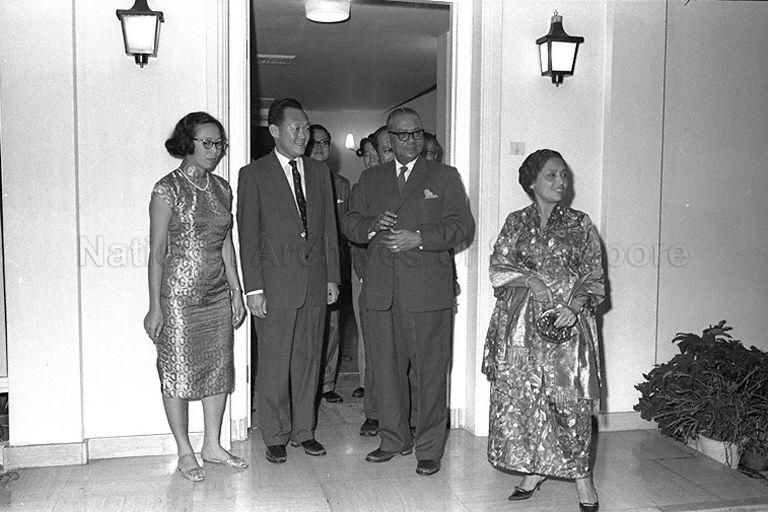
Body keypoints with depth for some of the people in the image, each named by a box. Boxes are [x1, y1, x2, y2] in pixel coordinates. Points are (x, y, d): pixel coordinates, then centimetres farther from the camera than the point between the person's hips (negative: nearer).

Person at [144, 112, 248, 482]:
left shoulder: (221, 188, 8)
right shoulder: (168, 189, -10)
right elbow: (157, 251, -10)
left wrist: (237, 292, 12)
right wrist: (155, 307, -12)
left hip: (218, 295, 6)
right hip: (179, 295, -6)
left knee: (219, 369, 11)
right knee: (179, 372, 4)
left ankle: (212, 445, 25)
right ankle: (185, 452, 19)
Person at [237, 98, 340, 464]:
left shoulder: (320, 173, 12)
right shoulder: (253, 175, -1)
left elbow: (329, 228, 13)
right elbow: (248, 236, -4)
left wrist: (332, 277, 8)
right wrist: (253, 288, -10)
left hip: (315, 282, 4)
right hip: (276, 283, -4)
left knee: (308, 360, 11)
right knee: (274, 364, 3)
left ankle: (303, 430, 24)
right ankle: (275, 437, 17)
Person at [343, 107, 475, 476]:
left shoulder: (444, 176, 8)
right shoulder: (370, 179, 17)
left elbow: (462, 227, -1)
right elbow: (349, 224, 15)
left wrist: (418, 238, -13)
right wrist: (372, 226, -6)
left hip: (428, 291, -3)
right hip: (381, 290, 3)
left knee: (430, 371, -1)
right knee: (387, 367, 9)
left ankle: (429, 448, 11)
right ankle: (393, 439, 25)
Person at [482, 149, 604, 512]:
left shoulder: (580, 224, 6)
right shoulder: (516, 223, 9)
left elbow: (594, 277, 4)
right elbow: (497, 269, 5)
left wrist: (575, 306, -13)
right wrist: (530, 278, -12)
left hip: (567, 321, -1)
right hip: (521, 323, 1)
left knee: (571, 398, -5)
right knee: (521, 396, 2)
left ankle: (581, 476, 9)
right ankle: (533, 470, 16)